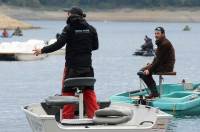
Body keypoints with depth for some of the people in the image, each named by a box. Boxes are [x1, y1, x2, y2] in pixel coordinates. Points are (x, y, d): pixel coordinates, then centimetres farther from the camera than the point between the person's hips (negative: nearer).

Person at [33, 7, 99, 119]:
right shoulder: (91, 29, 2)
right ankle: (95, 114, 7)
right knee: (89, 91, 11)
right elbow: (96, 46, 10)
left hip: (72, 67, -4)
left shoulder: (69, 28, -10)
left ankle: (67, 116, 2)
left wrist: (42, 50, -5)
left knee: (68, 91, 4)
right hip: (87, 67, 4)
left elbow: (58, 45, -14)